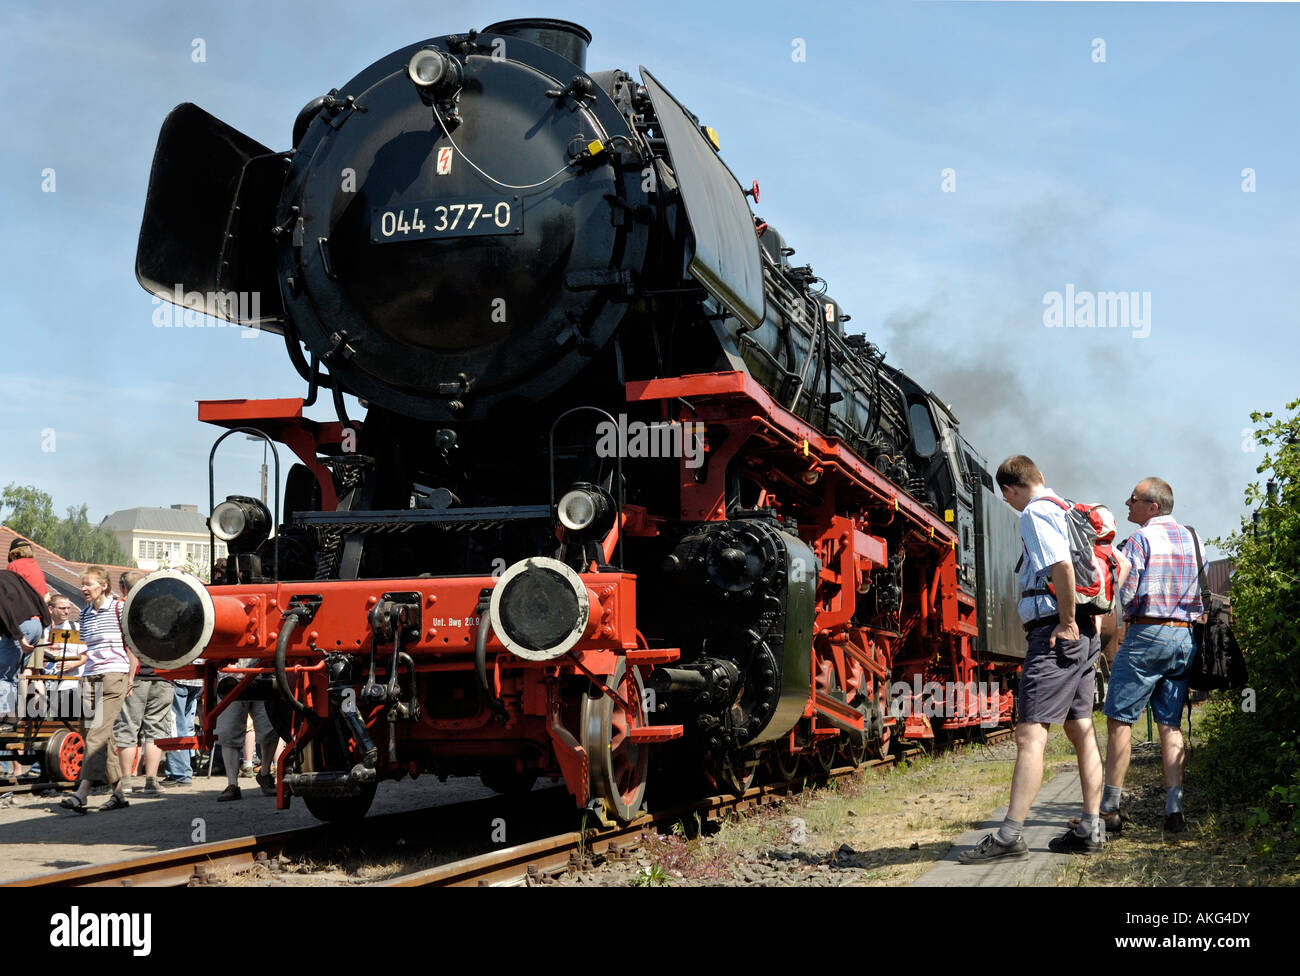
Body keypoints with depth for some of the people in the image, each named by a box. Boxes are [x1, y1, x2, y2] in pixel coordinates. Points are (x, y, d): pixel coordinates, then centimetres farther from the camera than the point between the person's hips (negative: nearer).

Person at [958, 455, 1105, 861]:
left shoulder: (1035, 514, -9)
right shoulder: (1066, 511, 19)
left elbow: (1062, 566, -24)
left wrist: (1065, 622, -16)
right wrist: (1077, 622, 20)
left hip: (1055, 634, -10)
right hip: (1083, 635, 10)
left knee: (1030, 733, -12)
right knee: (1080, 730, 12)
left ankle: (1011, 834, -15)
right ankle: (1090, 829, 16)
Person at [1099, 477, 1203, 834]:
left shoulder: (1140, 540, -8)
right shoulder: (1191, 540, 13)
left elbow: (1126, 595, -12)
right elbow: (1204, 596, 15)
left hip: (1147, 634, -7)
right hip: (1186, 637, 7)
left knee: (1120, 720, -2)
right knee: (1171, 724, 8)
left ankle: (1110, 808, -4)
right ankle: (1174, 808, 1)